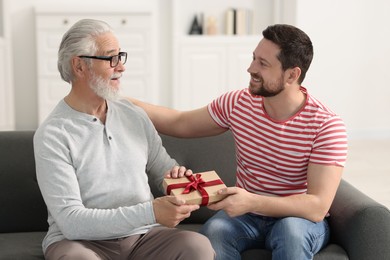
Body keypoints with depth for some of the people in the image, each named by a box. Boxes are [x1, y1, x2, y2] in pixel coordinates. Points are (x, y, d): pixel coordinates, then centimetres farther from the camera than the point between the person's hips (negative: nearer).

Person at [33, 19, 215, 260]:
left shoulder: (135, 115, 7)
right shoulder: (52, 135, -10)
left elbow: (165, 169, 18)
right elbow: (71, 222, -17)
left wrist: (178, 177, -8)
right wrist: (150, 212, -26)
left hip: (142, 235, 4)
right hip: (81, 241, -3)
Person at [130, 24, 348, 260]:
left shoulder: (327, 126, -19)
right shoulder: (238, 103, -5)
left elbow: (318, 207, -24)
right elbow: (180, 124, 10)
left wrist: (252, 202, -36)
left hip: (299, 218, -2)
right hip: (246, 215, 3)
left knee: (291, 229, -38)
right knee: (213, 231, -31)